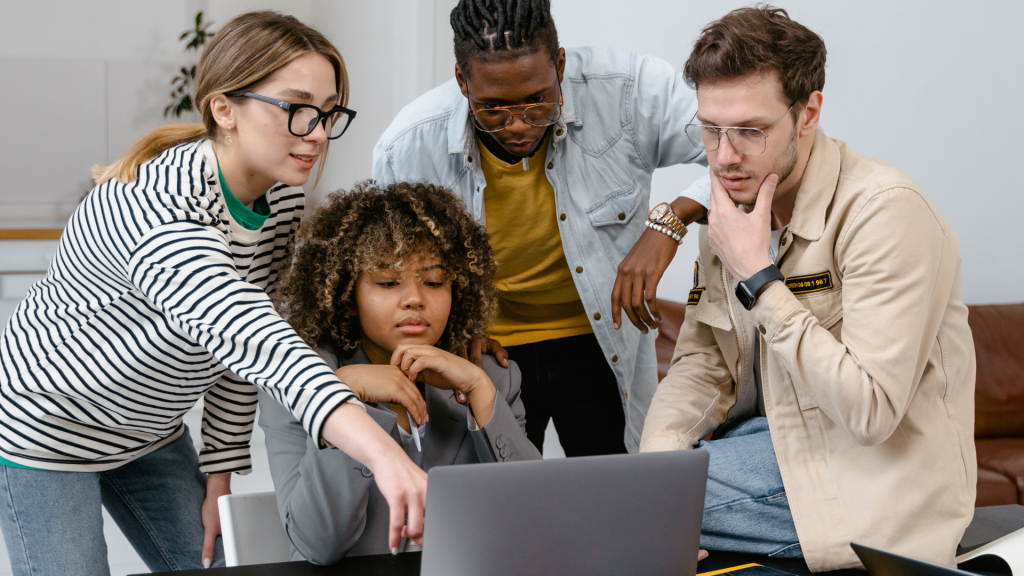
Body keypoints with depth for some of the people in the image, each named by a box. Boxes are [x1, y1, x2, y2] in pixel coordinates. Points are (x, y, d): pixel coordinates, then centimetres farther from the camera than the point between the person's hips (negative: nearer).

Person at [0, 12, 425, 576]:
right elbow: (254, 341, -53)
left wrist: (220, 471, -1)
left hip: (149, 430, 8)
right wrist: (383, 455, -64)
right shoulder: (159, 210, -37)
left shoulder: (283, 199, -9)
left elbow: (240, 355, 1)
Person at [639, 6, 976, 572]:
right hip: (772, 436, 8)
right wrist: (656, 455, -12)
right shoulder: (734, 205, 5)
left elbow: (871, 410, -26)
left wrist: (758, 280, -24)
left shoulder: (885, 212, -21)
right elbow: (700, 361, 8)